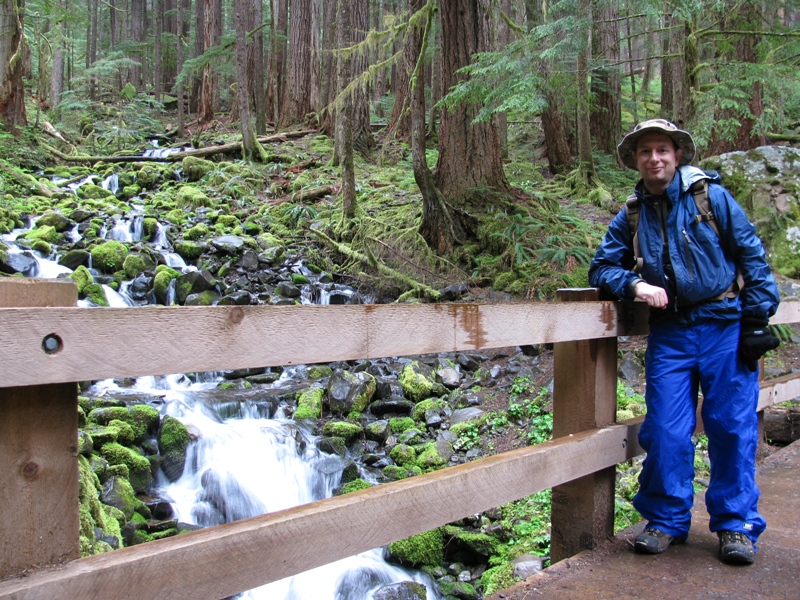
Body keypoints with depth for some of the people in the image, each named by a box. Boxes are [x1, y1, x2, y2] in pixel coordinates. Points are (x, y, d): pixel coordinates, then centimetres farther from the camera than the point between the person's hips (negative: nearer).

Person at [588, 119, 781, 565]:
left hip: (724, 327, -2)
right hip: (670, 333, 2)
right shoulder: (632, 216, 9)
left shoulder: (711, 196, 1)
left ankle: (737, 524, 17)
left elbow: (752, 254, 2)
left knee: (732, 427, 2)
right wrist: (634, 283, -13)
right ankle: (667, 520, 16)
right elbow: (602, 266, 8)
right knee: (665, 431, 0)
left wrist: (758, 317, -3)